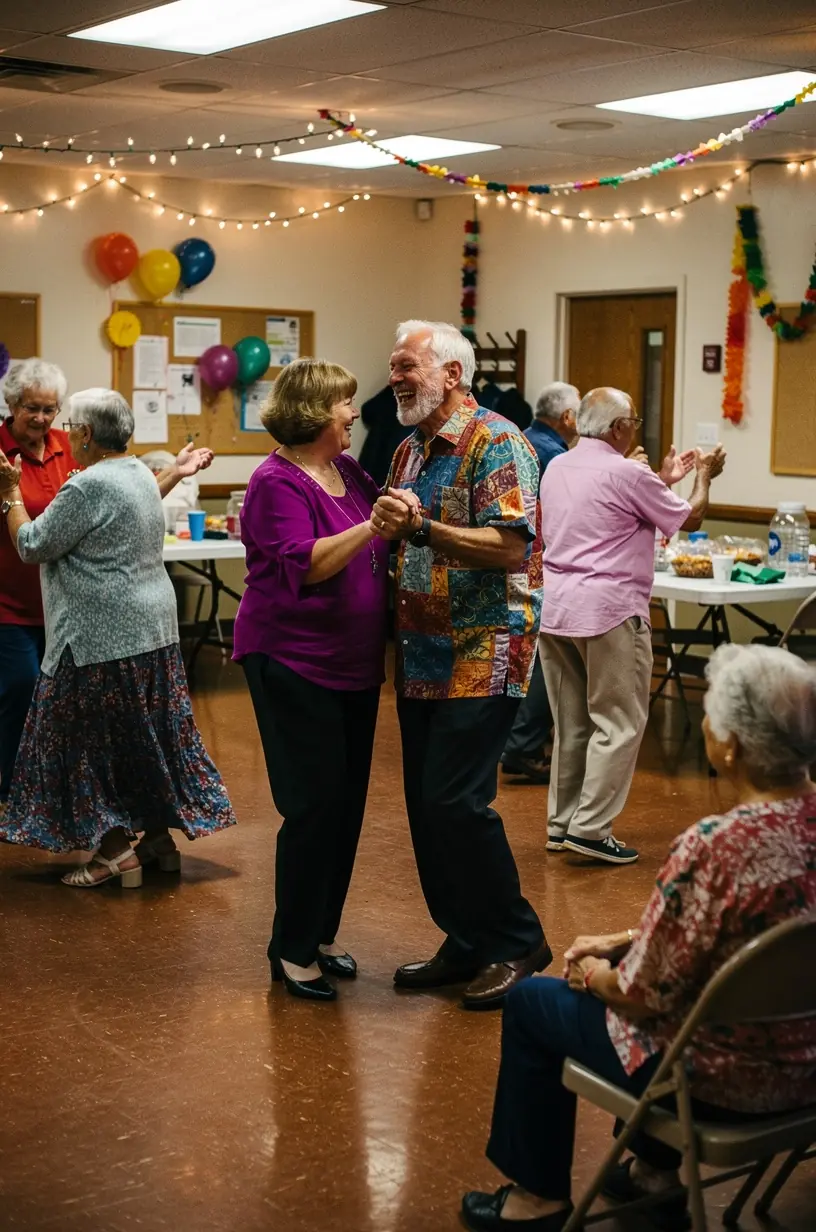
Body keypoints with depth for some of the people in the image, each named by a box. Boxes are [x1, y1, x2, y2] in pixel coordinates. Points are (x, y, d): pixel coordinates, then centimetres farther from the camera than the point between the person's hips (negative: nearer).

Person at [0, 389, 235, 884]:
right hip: (152, 627, 9)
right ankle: (161, 836, 21)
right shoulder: (139, 473, 11)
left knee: (94, 740, 0)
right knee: (147, 734, 14)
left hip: (103, 635, -9)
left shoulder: (89, 486, -17)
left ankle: (115, 851, 2)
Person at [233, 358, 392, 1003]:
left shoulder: (350, 471, 9)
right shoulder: (278, 482, -13)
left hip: (354, 664, 8)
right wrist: (373, 527, -33)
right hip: (295, 663, -8)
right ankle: (292, 950, 7)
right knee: (316, 804, -6)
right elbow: (303, 565, -25)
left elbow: (382, 554, 14)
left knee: (347, 804, 11)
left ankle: (322, 934, 25)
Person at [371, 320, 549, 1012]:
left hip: (482, 656, -8)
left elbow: (511, 546, -21)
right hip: (423, 659, 9)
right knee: (426, 804, 10)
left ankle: (516, 943, 5)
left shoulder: (496, 444, -10)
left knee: (457, 800, -11)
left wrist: (422, 528, -27)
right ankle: (467, 944, 22)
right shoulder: (410, 452, 16)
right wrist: (383, 527, 1)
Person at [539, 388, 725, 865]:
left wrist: (664, 479, 28)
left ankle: (562, 824, 19)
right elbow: (690, 519, 0)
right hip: (607, 611, -8)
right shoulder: (627, 474, -11)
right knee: (619, 723, 0)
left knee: (571, 722, 14)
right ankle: (591, 828, -3)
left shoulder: (557, 467, 11)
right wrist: (705, 476, 18)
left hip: (554, 606, 8)